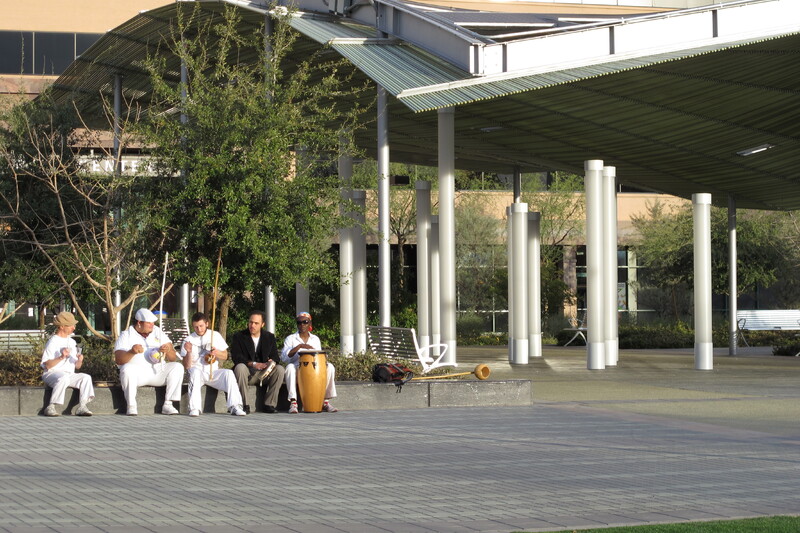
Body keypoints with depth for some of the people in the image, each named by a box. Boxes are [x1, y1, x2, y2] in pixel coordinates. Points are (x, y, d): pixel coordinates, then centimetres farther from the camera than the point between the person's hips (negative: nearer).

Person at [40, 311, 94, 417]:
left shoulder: (72, 342, 20)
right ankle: (50, 407, -34)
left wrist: (79, 361, -4)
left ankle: (82, 407, -27)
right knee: (63, 378, -38)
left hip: (69, 374, 7)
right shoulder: (53, 342, -3)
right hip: (52, 374, -6)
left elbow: (77, 367, 19)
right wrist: (61, 358, -24)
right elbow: (47, 365, -13)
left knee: (86, 377, -18)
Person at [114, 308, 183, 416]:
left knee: (177, 367, -19)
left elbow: (173, 358, 9)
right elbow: (118, 360, -11)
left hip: (157, 372, 4)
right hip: (137, 373, -4)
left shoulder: (158, 333, 15)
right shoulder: (127, 335, 4)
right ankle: (131, 406, -26)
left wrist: (168, 351, -16)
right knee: (127, 369, -35)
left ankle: (168, 404, -20)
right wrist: (132, 352, -30)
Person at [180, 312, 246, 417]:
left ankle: (235, 406, -31)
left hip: (213, 372, 2)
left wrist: (217, 353, -9)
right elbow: (186, 366, -3)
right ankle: (194, 408, -44)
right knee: (195, 371, -37)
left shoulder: (215, 336, 10)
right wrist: (189, 352, -22)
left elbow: (225, 356, 14)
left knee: (229, 373, -26)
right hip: (197, 370, -2)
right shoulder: (188, 340, 3)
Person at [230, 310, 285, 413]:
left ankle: (270, 404, -20)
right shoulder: (238, 336, -1)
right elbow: (236, 357, -13)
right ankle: (244, 405, -33)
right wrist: (253, 364, -28)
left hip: (263, 374, 3)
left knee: (279, 369, -23)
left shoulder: (269, 337, 8)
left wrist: (272, 362, -23)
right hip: (247, 374, -3)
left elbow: (275, 357, 3)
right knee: (240, 367, -35)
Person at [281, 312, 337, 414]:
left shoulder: (315, 339, 15)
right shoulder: (291, 339, 4)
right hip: (297, 372, -3)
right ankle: (293, 402, -38)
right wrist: (299, 346, -20)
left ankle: (325, 401, -19)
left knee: (330, 367, -22)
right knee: (290, 367, -36)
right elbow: (283, 357, -11)